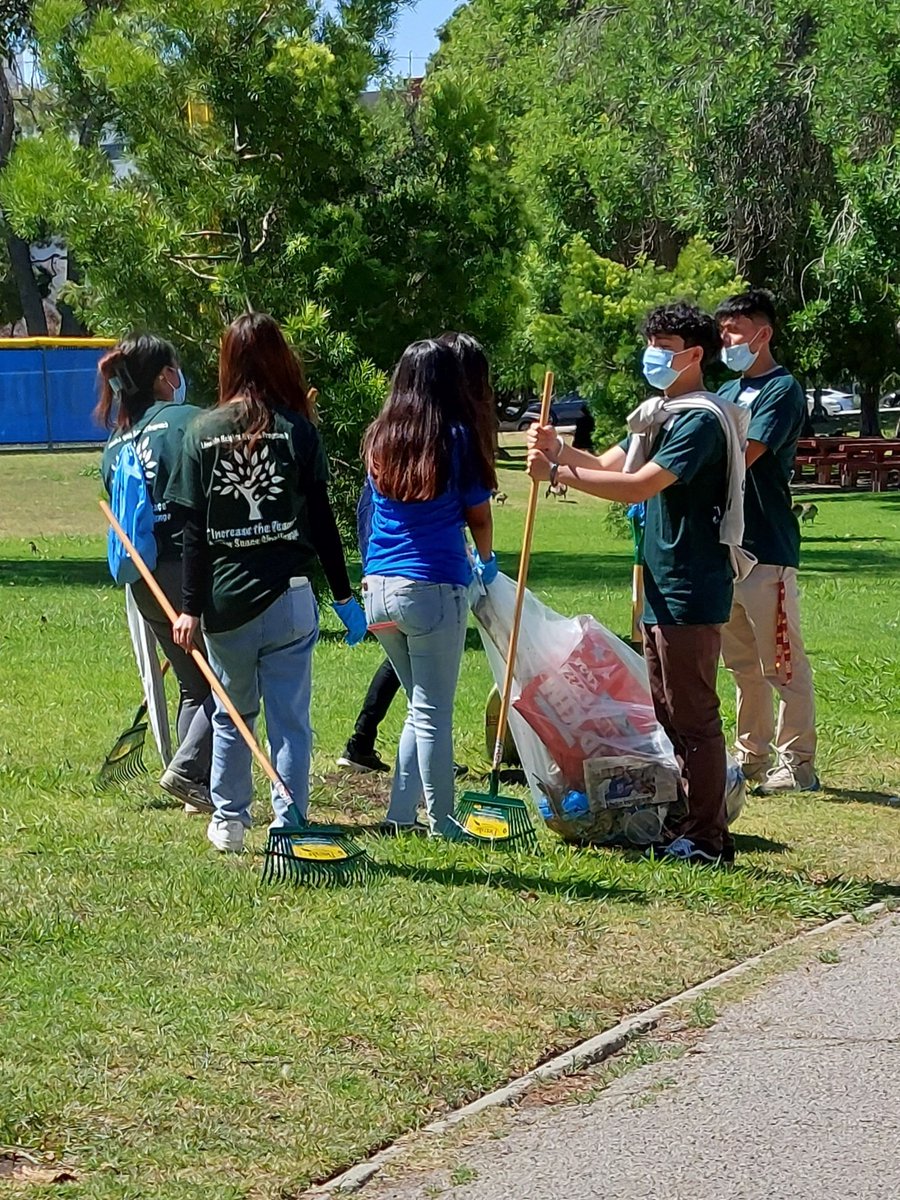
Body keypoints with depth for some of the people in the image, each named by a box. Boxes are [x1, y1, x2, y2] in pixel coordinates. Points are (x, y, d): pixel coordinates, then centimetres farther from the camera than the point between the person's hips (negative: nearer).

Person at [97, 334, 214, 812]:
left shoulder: (113, 447, 14)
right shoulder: (188, 421, -8)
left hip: (144, 585, 8)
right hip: (193, 570, -7)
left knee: (194, 687, 17)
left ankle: (201, 790, 16)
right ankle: (188, 769, -11)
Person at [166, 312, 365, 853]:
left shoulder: (203, 432, 0)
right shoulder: (298, 428, -3)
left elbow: (194, 530, 0)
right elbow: (321, 520, -2)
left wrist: (191, 606, 4)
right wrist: (344, 597, 5)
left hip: (224, 600, 2)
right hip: (288, 598, -2)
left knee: (232, 716, 18)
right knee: (289, 719, 3)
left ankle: (228, 823, 25)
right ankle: (289, 829, 2)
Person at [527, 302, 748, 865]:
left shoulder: (701, 419, -15)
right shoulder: (661, 415, 16)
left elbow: (638, 485, -24)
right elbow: (609, 466, 14)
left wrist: (557, 472, -20)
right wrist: (561, 449, -5)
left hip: (691, 592, -10)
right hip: (663, 589, 10)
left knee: (693, 714, -6)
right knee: (669, 712, 15)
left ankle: (706, 839, 0)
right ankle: (689, 824, 23)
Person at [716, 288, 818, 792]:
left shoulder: (783, 390, -9)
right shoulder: (727, 393, 16)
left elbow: (742, 455, -21)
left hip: (769, 548, -8)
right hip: (726, 545, 8)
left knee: (783, 664, -3)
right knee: (742, 662, 15)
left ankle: (797, 765, 2)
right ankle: (753, 757, 24)